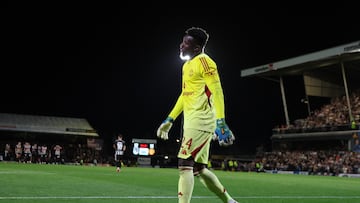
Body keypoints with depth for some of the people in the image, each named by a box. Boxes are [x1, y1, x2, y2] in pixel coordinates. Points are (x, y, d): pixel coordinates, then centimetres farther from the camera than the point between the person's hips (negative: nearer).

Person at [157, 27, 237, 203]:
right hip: (191, 121, 10)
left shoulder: (203, 61, -10)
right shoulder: (187, 65, 18)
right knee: (199, 169, 13)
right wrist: (169, 120, 25)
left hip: (201, 121, -10)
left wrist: (221, 124, -25)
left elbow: (217, 92, -18)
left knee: (184, 165, -13)